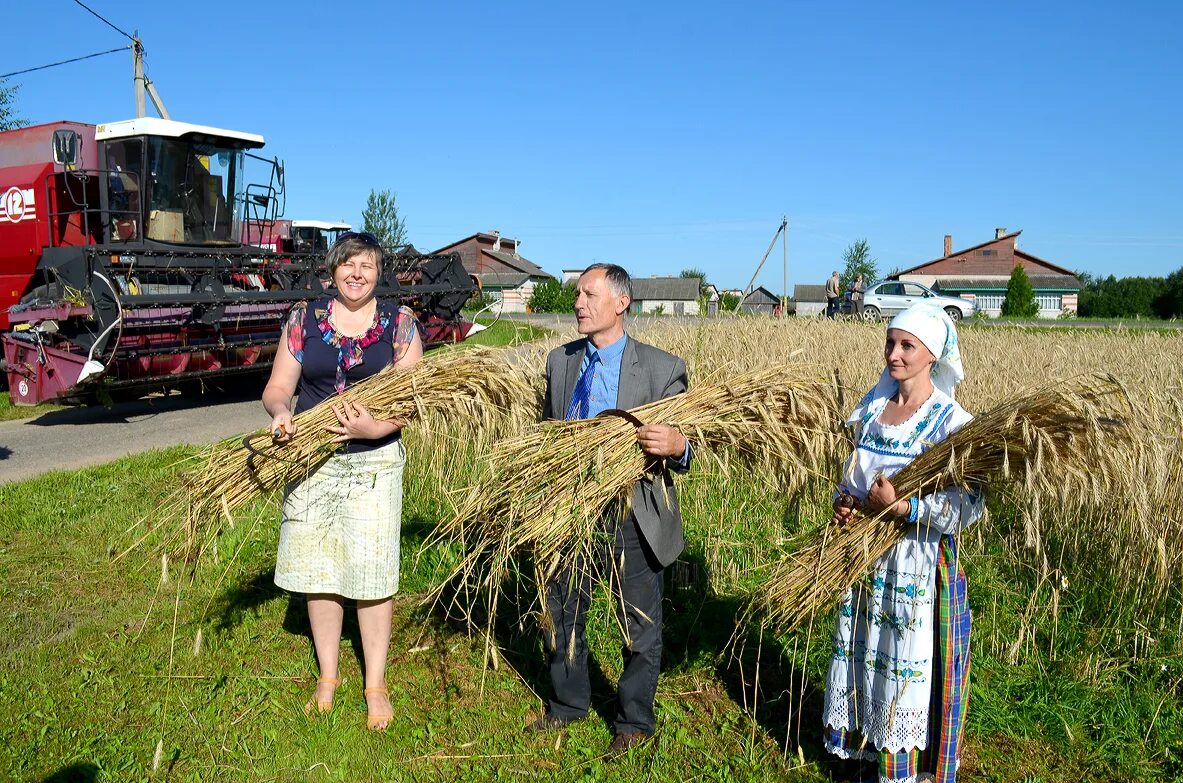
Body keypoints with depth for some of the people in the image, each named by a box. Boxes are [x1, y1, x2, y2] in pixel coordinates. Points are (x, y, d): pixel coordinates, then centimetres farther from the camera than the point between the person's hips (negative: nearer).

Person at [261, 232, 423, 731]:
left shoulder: (399, 323, 1)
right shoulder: (303, 319, 5)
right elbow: (277, 386, 4)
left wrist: (377, 427, -23)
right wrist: (279, 412, -19)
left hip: (375, 462, -2)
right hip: (312, 460, 2)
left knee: (372, 574, 2)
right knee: (317, 571, 10)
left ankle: (376, 685, 19)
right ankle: (327, 677, 29)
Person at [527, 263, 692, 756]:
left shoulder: (662, 369, -9)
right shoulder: (559, 361, 5)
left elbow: (681, 445, -8)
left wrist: (677, 446, -31)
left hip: (631, 520, -4)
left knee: (640, 624, 10)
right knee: (561, 612, 19)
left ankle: (635, 722, 33)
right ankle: (569, 702, 44)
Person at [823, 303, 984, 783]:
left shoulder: (951, 422, -15)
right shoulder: (872, 409, 4)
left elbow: (967, 507, -19)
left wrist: (900, 507, -28)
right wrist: (844, 501, -5)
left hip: (918, 563, -6)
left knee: (908, 666, 5)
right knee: (862, 651, 17)